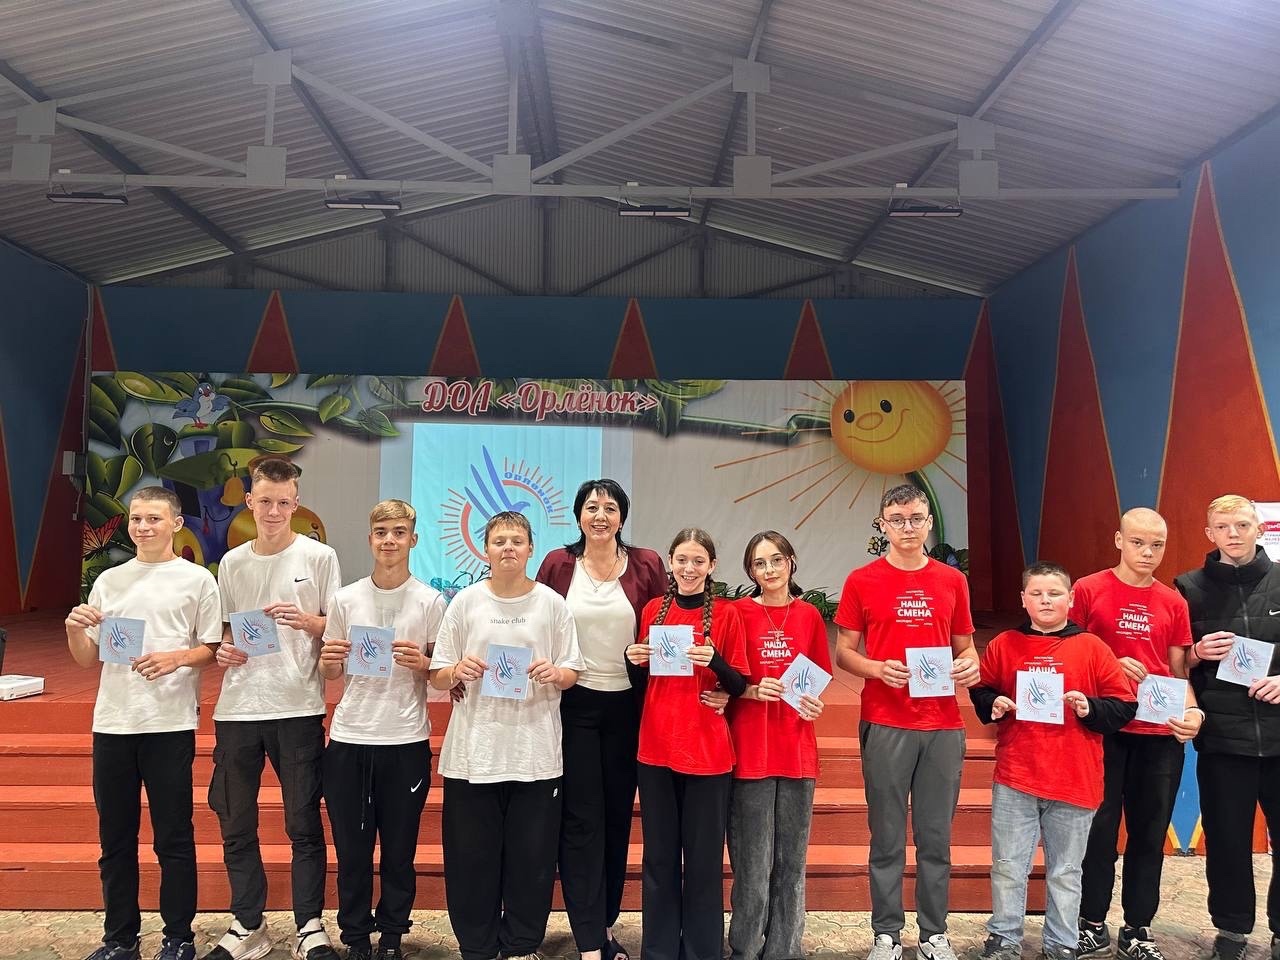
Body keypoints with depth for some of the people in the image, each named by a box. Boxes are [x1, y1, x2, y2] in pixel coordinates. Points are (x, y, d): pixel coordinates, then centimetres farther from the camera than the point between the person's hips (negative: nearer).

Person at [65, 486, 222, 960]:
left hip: (170, 724, -4)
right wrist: (74, 631, -6)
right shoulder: (108, 580, 12)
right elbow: (87, 659, 13)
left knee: (173, 838, 3)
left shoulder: (197, 579, 1)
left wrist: (177, 658, -17)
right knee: (115, 839, 12)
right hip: (112, 723, 4)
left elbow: (213, 650, 1)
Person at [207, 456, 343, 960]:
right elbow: (223, 630, 17)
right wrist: (223, 649, -4)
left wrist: (308, 622, -18)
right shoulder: (231, 563, 9)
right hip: (237, 707, 4)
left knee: (303, 822, 3)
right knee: (235, 823, 11)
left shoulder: (319, 556, -1)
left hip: (298, 706, -3)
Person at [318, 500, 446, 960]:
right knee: (351, 849, 10)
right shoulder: (345, 599, 3)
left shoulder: (431, 602, -1)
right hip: (348, 739, 2)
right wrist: (329, 660, -11)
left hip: (406, 742, -1)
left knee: (399, 850, 9)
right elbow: (330, 673, 11)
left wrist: (423, 665, -17)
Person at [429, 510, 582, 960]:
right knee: (471, 857, 7)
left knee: (532, 857, 7)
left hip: (536, 751, 0)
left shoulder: (552, 604, 2)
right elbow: (437, 678, 5)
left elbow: (572, 674, 5)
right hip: (473, 750, 1)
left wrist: (554, 674, -16)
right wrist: (457, 671, -16)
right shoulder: (465, 602, 3)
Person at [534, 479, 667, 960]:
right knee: (580, 822, 0)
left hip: (626, 705, 1)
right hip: (573, 704, -1)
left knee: (618, 818, 11)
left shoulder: (646, 565, -1)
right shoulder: (557, 563, -1)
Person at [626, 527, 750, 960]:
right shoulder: (653, 610, 6)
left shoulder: (726, 614, -3)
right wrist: (635, 659, -4)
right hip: (655, 747, 3)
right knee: (659, 855, 10)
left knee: (703, 856, 5)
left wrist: (714, 661, -21)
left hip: (707, 750, -3)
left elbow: (739, 685, -3)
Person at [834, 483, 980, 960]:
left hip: (943, 725, 2)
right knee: (887, 836, 5)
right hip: (885, 725, -2)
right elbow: (844, 652, 2)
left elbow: (965, 647, 16)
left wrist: (970, 665, -6)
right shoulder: (862, 581, 0)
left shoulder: (952, 580, 8)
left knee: (936, 836, 9)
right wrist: (879, 669, -16)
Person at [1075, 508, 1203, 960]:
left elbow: (1178, 671, 9)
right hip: (1103, 729, -3)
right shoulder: (1088, 590, -3)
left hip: (1161, 734, 3)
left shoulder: (1173, 602, 7)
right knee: (1099, 829, 6)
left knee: (1150, 833, 10)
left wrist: (1191, 710, -9)